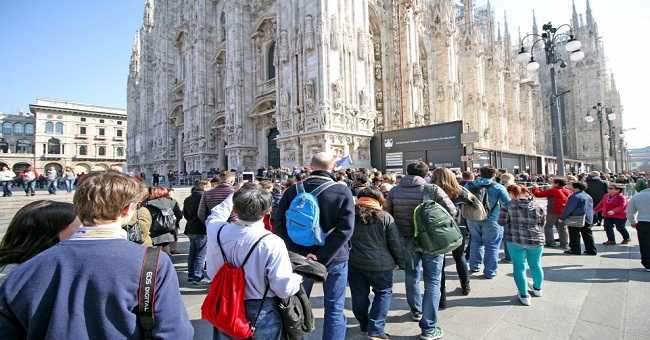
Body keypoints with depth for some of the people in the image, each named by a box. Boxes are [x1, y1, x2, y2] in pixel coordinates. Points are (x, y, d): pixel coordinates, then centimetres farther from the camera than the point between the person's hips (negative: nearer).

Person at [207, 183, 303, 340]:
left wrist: (235, 196, 14)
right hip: (262, 314, -2)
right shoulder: (272, 243, -29)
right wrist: (299, 276, -4)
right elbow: (284, 289, -23)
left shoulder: (217, 231, -18)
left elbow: (215, 216, 8)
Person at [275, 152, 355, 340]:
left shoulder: (293, 190, -3)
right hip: (335, 257, -2)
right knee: (334, 309, 12)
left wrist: (300, 253, -13)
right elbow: (345, 229, -19)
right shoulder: (343, 191, -11)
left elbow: (279, 224, -7)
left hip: (301, 258, 3)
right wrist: (323, 257, -18)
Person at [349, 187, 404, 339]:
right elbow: (395, 244, -2)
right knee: (384, 293, 15)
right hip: (380, 264, -2)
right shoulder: (386, 217, -5)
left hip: (355, 263, 3)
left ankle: (364, 324, 36)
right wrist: (400, 262, 12)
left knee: (359, 296, 16)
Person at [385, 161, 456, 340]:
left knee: (412, 276, 23)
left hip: (406, 240, 3)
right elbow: (452, 211, -10)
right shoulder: (433, 189, -15)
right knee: (432, 281, 7)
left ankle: (416, 311, 43)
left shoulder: (394, 191, -7)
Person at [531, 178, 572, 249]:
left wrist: (535, 188, 7)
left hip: (553, 212, -6)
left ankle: (550, 242, 3)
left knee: (548, 226, 6)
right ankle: (565, 245, 15)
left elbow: (538, 194, -11)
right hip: (564, 212, 6)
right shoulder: (568, 191, 8)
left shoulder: (552, 190, -12)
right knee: (563, 228, 12)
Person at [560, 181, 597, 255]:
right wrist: (591, 218, 29)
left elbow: (568, 208, -17)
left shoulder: (575, 196, -16)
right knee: (587, 235, 14)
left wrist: (562, 218, -13)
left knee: (574, 235, 0)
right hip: (588, 219, 9)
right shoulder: (588, 196, 12)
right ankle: (591, 250, 18)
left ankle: (575, 250, 4)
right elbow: (591, 208, 20)